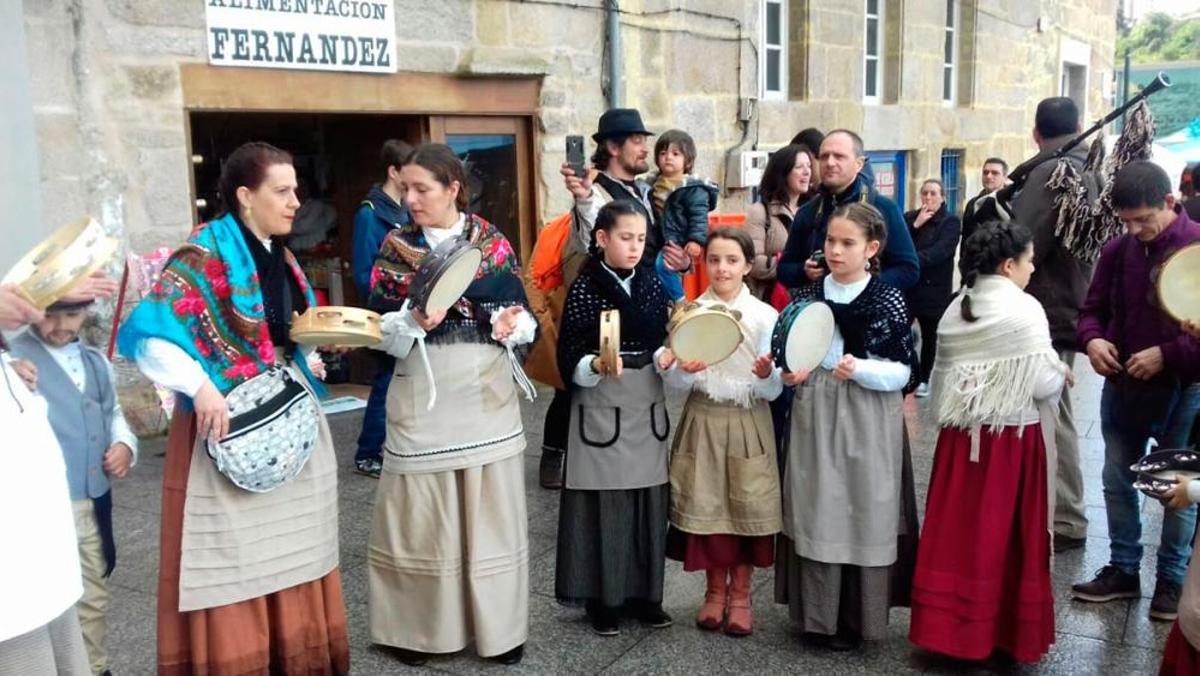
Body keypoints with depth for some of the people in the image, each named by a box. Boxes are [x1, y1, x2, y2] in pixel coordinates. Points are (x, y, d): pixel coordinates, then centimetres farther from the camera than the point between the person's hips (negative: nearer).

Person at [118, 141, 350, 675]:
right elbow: (149, 332, -21)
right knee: (235, 559, 1)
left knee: (289, 551, 15)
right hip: (231, 422, -7)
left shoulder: (281, 256, 10)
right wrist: (200, 387, -30)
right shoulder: (206, 255, -14)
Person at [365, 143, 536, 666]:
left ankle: (498, 626, 21)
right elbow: (377, 328, -2)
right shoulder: (395, 247, 2)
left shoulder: (494, 242, 3)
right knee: (421, 512, 3)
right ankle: (420, 628, 19)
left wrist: (514, 325, -15)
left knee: (490, 511, 7)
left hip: (487, 395, 1)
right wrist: (413, 321, -20)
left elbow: (521, 312, 6)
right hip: (423, 397, -1)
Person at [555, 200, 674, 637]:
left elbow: (663, 342, 10)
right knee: (604, 503, 0)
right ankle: (602, 597, 14)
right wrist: (596, 366, -27)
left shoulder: (653, 284, 7)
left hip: (649, 405, 4)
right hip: (602, 408, -4)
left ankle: (644, 592, 21)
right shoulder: (584, 288, -6)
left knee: (649, 499, 7)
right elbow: (570, 358, -8)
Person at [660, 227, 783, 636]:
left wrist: (766, 375, -28)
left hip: (748, 423, -1)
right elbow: (675, 384, -3)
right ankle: (715, 590, 25)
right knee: (706, 506, 6)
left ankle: (740, 595, 21)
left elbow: (773, 391, -6)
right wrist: (685, 370, -25)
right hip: (702, 421, 1)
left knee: (746, 507, 3)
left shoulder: (765, 316, -3)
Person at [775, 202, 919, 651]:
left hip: (867, 423, -3)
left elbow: (902, 372, -6)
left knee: (864, 513, 3)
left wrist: (859, 369, -22)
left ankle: (857, 619, 18)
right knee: (816, 512, 6)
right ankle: (818, 616, 19)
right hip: (815, 415, 3)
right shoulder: (808, 296, 5)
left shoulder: (889, 300, -5)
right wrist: (789, 373, -9)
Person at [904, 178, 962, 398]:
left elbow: (940, 251, -19)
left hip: (934, 288, -2)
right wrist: (915, 225, -14)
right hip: (905, 285, 2)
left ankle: (923, 379, 23)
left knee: (930, 336, 9)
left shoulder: (950, 222, -3)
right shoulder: (910, 217, 9)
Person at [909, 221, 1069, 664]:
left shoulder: (956, 308, 4)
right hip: (1012, 436, -5)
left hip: (962, 433, 5)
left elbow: (944, 372, 8)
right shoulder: (1024, 310, -14)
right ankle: (1001, 631, 17)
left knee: (958, 528, 10)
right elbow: (1044, 384, -14)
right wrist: (1061, 374, 5)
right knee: (1004, 534, 6)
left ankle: (949, 624, 18)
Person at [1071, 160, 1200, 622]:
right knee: (1117, 480, 12)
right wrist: (1092, 339, -11)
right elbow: (1093, 309, 10)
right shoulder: (1117, 250, 1)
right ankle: (1122, 569, 26)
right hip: (1121, 385, 5)